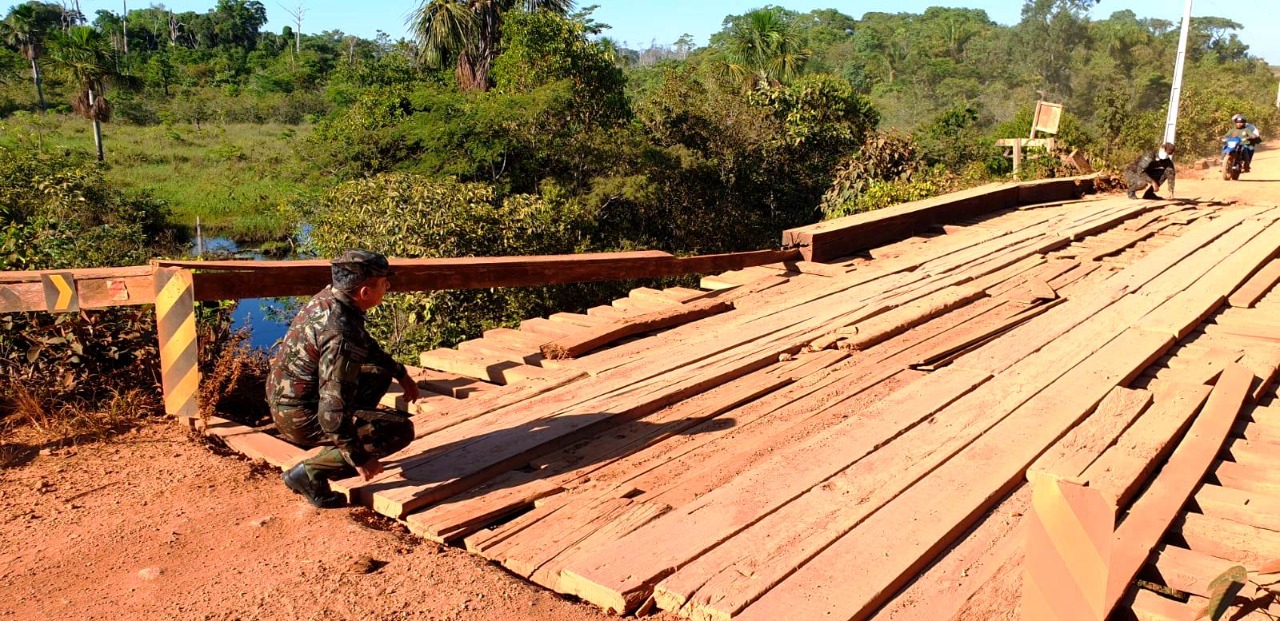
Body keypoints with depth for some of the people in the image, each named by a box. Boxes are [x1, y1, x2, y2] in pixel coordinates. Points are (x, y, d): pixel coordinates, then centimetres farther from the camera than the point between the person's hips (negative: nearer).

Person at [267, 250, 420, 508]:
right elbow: (333, 409, -30)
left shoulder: (327, 297, -1)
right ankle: (311, 472, -5)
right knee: (401, 430, -11)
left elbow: (367, 346, 19)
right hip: (301, 417, -9)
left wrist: (401, 373, 21)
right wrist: (359, 459, -20)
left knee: (381, 372, 19)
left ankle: (335, 450, 18)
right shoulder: (342, 335, -30)